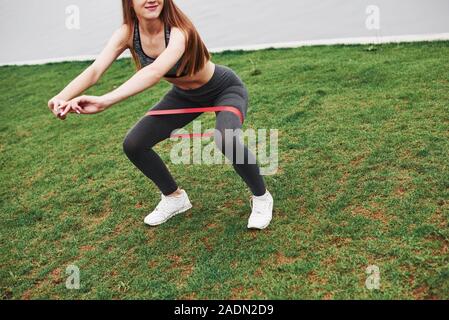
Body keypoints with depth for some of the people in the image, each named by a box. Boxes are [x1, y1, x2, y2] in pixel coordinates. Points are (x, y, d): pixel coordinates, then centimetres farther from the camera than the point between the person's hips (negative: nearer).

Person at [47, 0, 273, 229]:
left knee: (225, 140, -37)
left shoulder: (179, 31, -34)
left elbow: (155, 72, -52)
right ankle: (174, 197, 19)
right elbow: (95, 70, -29)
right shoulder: (128, 32, -18)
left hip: (225, 90, -5)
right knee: (133, 144, -5)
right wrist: (62, 97, -48)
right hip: (186, 95, 6)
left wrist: (105, 101, -64)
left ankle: (261, 197, -7)